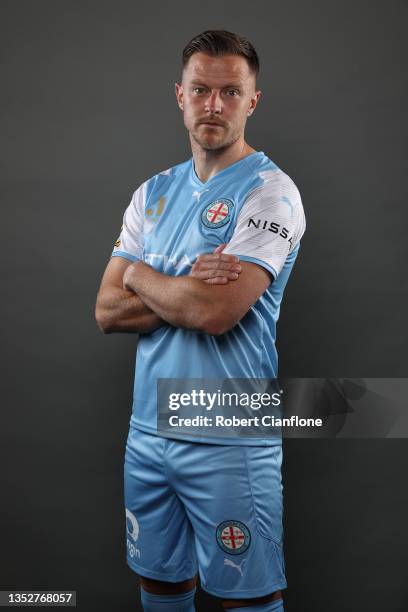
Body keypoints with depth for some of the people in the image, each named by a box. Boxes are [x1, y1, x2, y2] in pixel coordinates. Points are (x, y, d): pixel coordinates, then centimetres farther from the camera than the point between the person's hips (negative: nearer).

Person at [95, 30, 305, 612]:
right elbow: (107, 312, 3)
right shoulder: (154, 193, 10)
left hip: (230, 439, -6)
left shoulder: (269, 191, -10)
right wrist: (187, 291, -13)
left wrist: (141, 275, -5)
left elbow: (215, 312, -23)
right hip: (148, 429, 6)